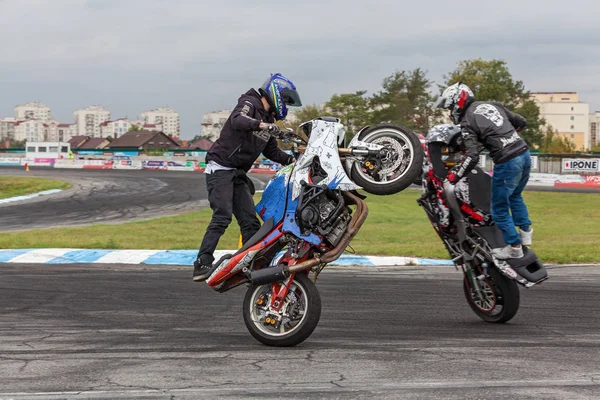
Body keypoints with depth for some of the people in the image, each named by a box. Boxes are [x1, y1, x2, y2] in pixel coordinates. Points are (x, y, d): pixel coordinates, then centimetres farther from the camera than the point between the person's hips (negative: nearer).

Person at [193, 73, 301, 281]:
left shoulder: (268, 118, 18)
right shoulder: (250, 103, -9)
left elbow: (271, 151, 25)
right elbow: (237, 120, -32)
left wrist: (292, 159, 10)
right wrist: (262, 125, -48)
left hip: (238, 174, 9)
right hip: (220, 168, -9)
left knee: (250, 221, 3)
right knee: (222, 216, -21)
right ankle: (202, 264, -24)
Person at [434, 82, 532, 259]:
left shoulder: (466, 122, -6)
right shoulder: (492, 105, 14)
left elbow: (472, 157, -18)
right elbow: (521, 122, 19)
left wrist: (453, 176, -12)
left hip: (507, 162, -8)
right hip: (524, 154, 8)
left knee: (499, 209, 8)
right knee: (515, 196, 32)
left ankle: (514, 247, 13)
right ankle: (525, 231, 34)